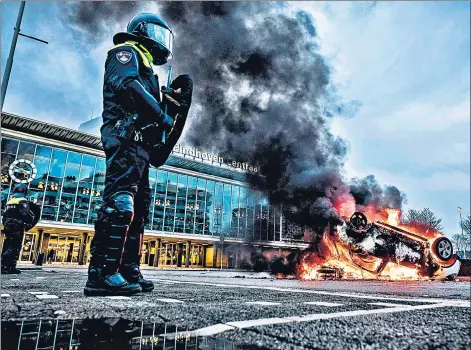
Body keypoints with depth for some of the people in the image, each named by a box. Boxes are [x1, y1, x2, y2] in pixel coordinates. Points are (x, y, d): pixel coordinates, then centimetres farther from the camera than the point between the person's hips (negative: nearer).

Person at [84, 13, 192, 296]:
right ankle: (102, 273, -22)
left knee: (139, 207, 4)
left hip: (139, 144, 10)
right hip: (127, 137, -10)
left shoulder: (144, 67, 36)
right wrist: (162, 115, -16)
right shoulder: (127, 52, 8)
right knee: (120, 201, -20)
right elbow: (125, 85, -13)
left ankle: (127, 269, 6)